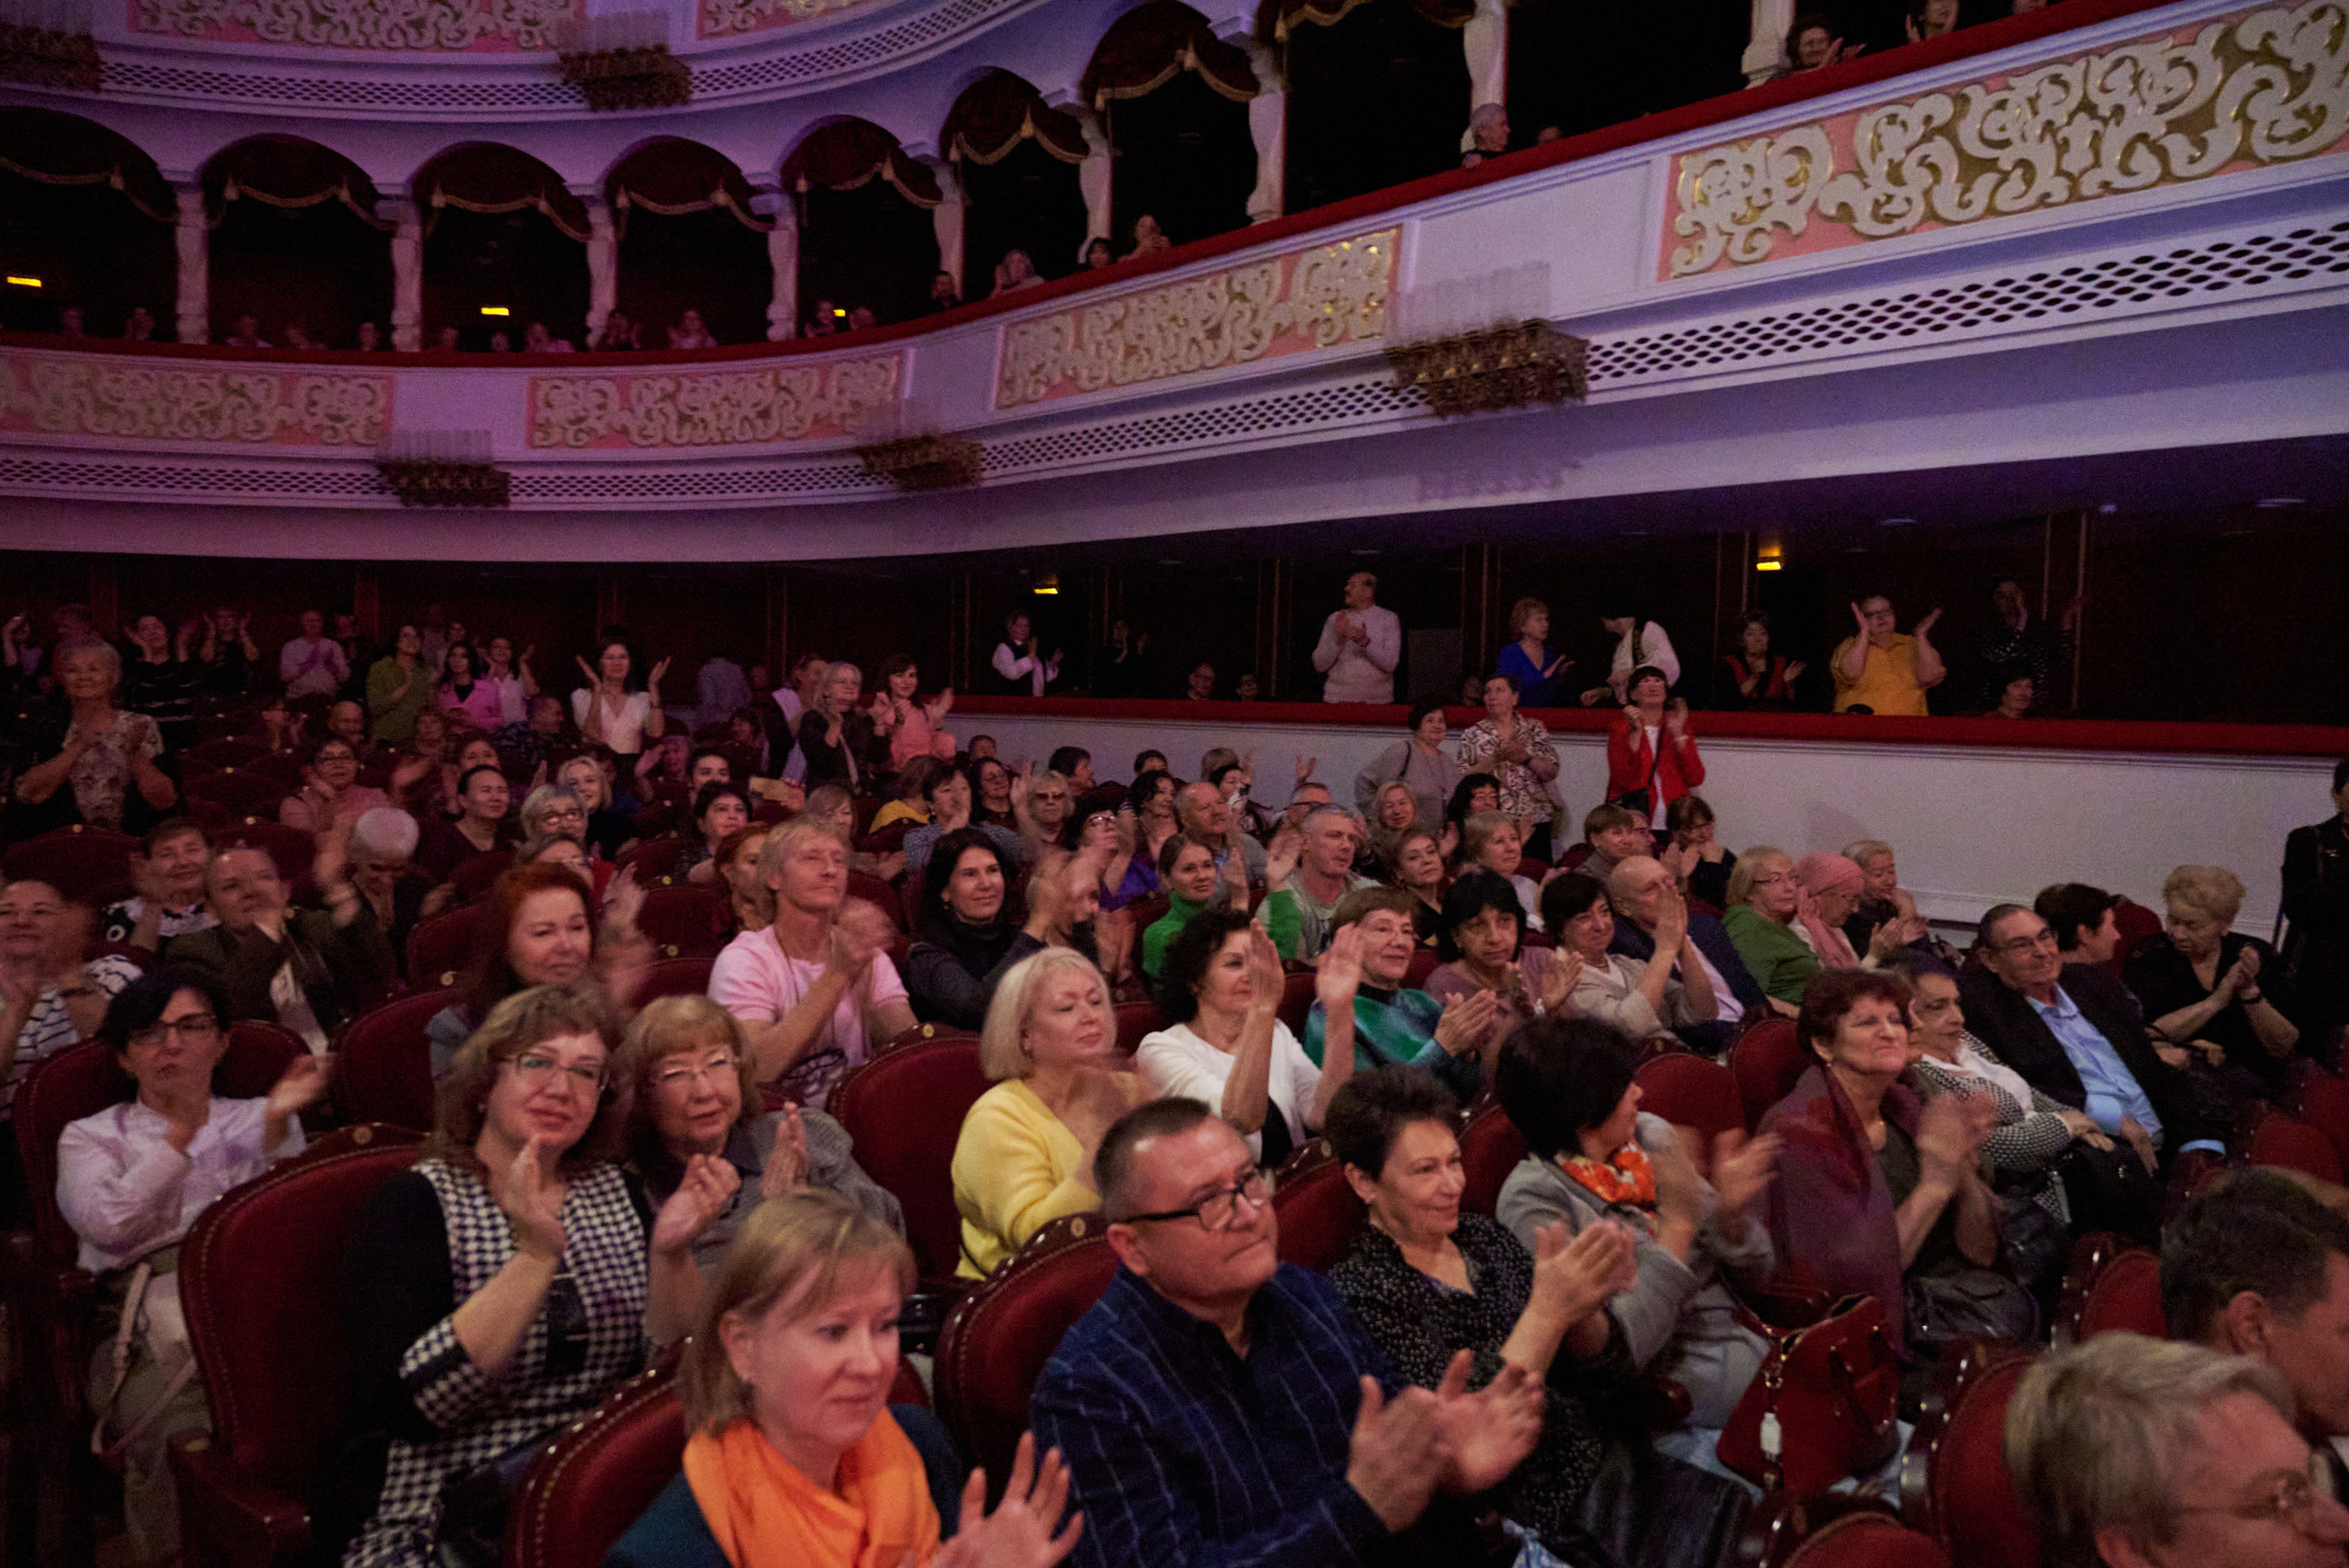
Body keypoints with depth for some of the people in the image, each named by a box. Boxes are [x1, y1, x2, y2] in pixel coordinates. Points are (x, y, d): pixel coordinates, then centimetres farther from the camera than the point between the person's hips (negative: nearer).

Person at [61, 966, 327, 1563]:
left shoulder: (256, 1120, 24)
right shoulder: (90, 1137, 22)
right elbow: (107, 1225, -1)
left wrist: (277, 1126, -7)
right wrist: (181, 1132, -10)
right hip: (150, 1320, 0)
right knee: (188, 1432, -34)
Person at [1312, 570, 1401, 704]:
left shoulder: (1388, 619, 1)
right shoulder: (1336, 618, 6)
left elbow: (1390, 664, -9)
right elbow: (1319, 665, 0)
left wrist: (1366, 643, -23)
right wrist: (1337, 639, -15)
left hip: (1377, 701, -1)